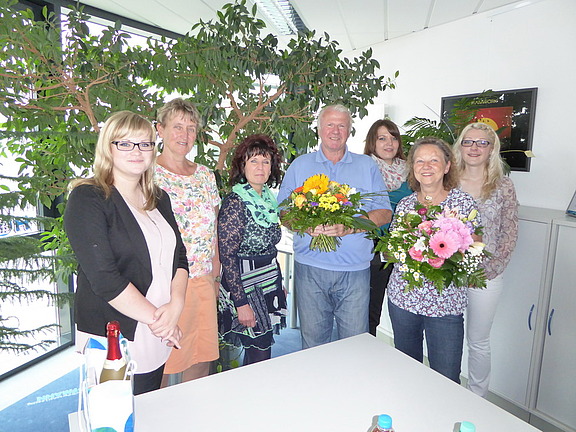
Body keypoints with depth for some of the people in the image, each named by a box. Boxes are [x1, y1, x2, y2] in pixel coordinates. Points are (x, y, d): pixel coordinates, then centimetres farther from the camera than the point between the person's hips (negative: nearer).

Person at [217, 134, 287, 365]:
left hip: (269, 282, 8)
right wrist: (241, 303, -20)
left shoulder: (269, 198, 8)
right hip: (245, 284, -7)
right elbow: (227, 256, -18)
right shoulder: (235, 202, -16)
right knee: (259, 356, 1)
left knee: (260, 350, 17)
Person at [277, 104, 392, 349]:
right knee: (312, 340, 10)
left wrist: (348, 227, -14)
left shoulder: (367, 166, 9)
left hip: (355, 269, 0)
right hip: (310, 267, 1)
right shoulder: (300, 166, 10)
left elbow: (384, 213, 3)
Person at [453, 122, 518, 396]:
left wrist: (490, 269, -9)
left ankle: (477, 400, 32)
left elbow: (510, 235, 0)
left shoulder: (503, 186, -1)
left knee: (478, 341, 12)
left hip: (485, 274, -1)